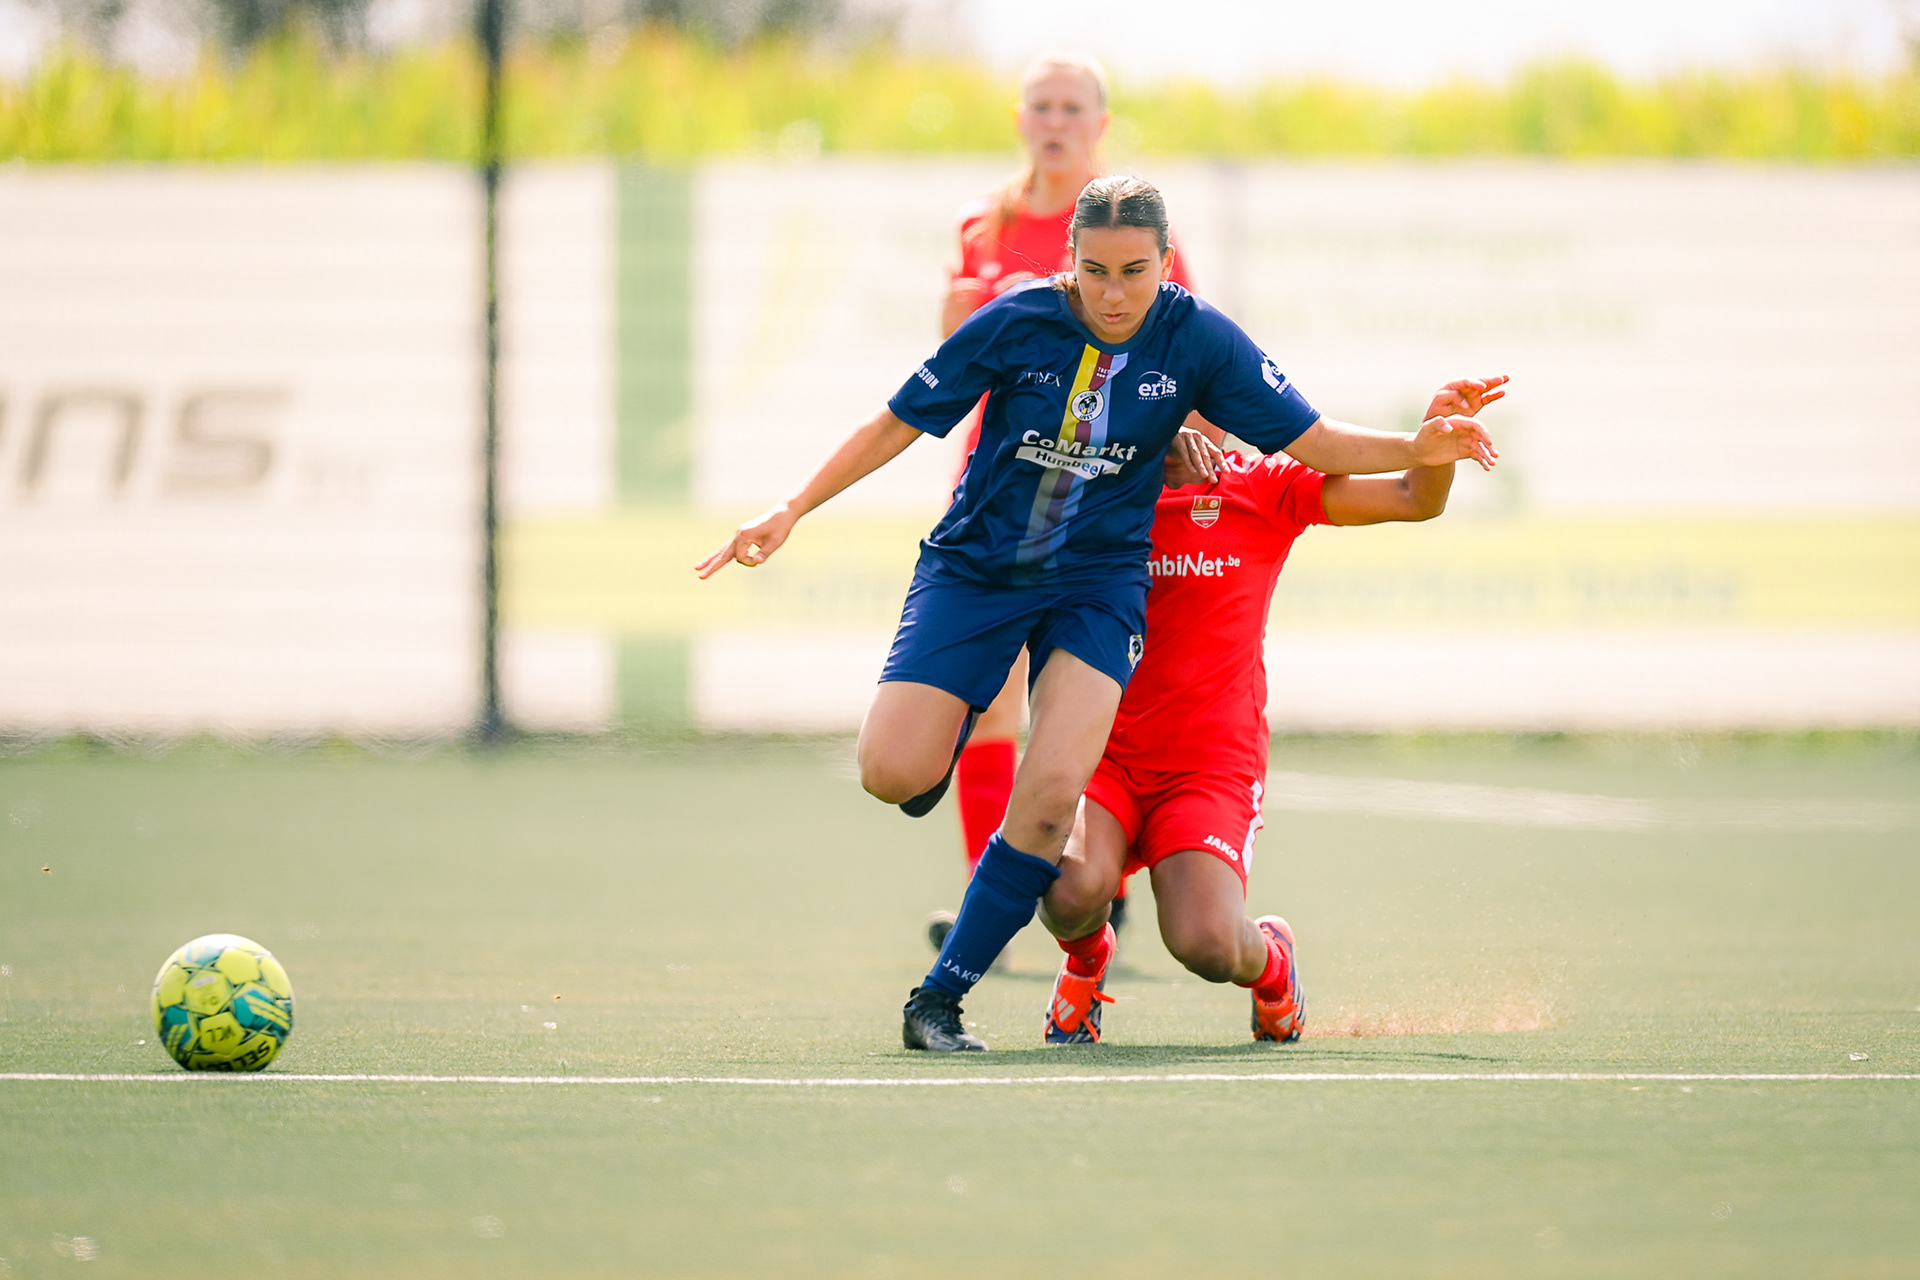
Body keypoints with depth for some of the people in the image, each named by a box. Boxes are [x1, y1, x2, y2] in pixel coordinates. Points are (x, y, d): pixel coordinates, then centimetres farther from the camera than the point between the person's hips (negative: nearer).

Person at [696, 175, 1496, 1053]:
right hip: (975, 568, 0)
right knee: (892, 773, -17)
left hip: (1096, 582, 0)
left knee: (1052, 790, -23)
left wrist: (1417, 450, -22)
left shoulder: (1197, 340, -10)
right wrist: (792, 510, -6)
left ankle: (941, 997, -9)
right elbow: (900, 422, -3)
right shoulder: (1017, 323, -13)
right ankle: (958, 721, 24)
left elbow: (1315, 442, -6)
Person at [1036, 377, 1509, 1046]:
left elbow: (1414, 499, 3)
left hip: (1211, 763, -1)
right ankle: (1086, 959, 9)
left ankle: (1269, 959, 16)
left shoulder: (1263, 486, 5)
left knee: (1208, 946, -24)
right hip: (1103, 750, 1)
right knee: (1071, 893, -31)